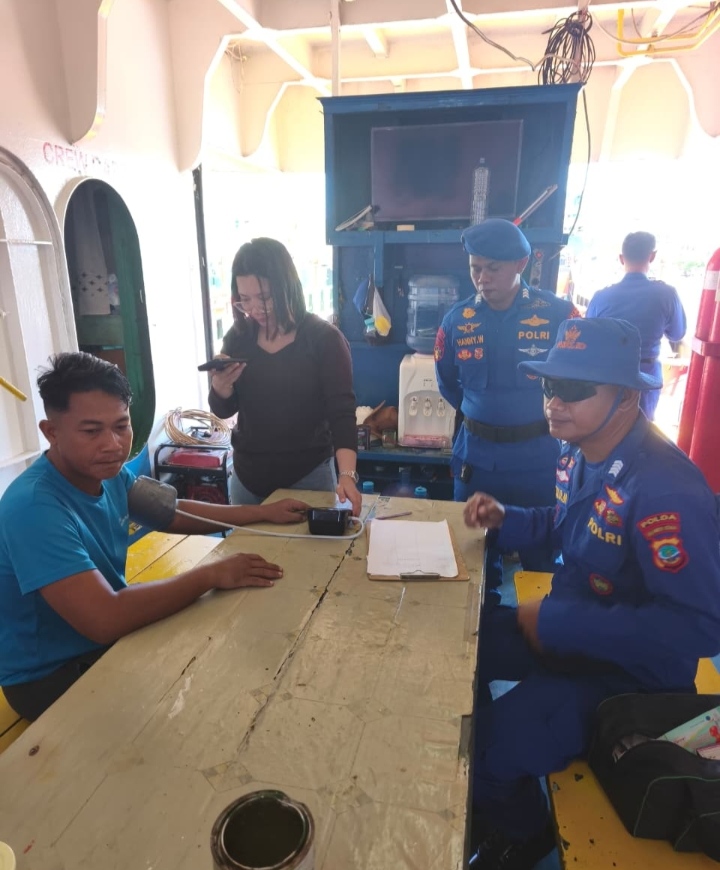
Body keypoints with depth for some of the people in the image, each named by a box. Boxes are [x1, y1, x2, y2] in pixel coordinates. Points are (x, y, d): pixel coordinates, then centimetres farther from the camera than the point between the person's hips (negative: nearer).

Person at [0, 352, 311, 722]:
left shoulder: (106, 471, -6)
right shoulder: (34, 507, -33)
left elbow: (175, 514, 8)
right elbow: (105, 619, -39)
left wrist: (264, 512, 2)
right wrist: (212, 574, -30)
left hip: (106, 640, 7)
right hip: (50, 677, -7)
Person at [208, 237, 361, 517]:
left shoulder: (324, 338, -12)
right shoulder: (238, 337, -1)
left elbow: (342, 412, -18)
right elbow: (223, 410, 3)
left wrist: (347, 474, -32)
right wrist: (221, 384, -20)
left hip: (308, 474, -3)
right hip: (247, 474, 4)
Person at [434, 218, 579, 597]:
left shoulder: (558, 314, -11)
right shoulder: (457, 319, -3)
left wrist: (548, 420, 6)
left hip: (538, 457, -2)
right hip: (476, 455, 3)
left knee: (542, 558, 12)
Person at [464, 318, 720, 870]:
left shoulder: (666, 489, -31)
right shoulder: (580, 454, -3)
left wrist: (557, 623, -28)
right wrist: (504, 519, -3)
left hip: (631, 671, -8)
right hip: (566, 628, 9)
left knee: (492, 745, -19)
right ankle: (486, 802, 34)